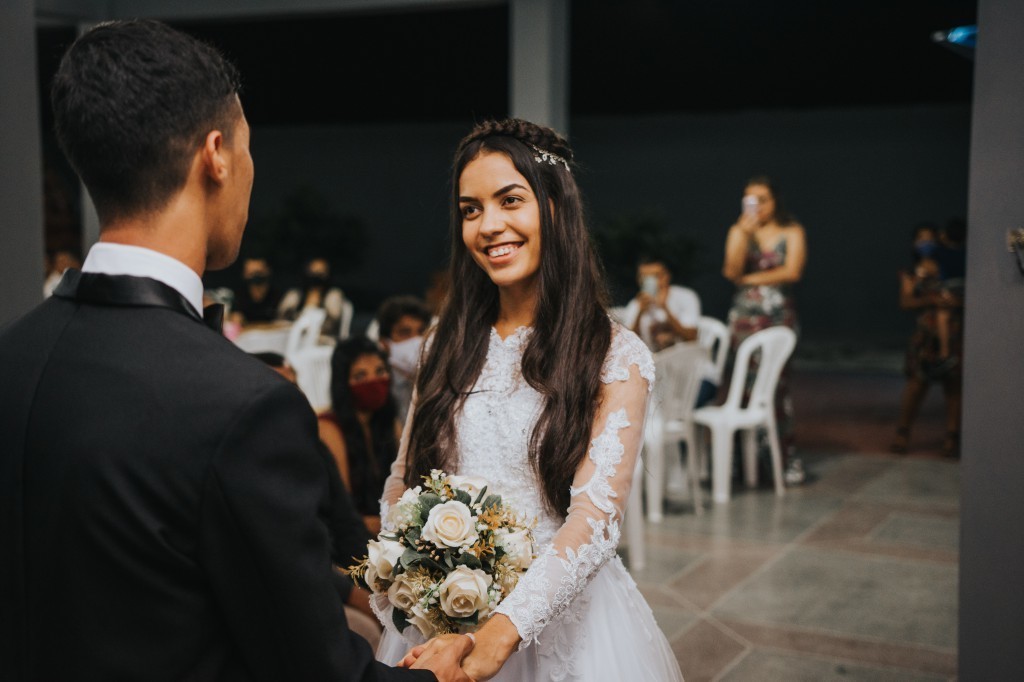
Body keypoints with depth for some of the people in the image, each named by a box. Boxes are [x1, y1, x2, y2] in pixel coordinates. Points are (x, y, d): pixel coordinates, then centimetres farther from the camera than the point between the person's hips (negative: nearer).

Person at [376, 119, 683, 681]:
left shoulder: (616, 356, -11)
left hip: (557, 614, -3)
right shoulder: (448, 344, 2)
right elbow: (404, 478, 9)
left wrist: (496, 637, -32)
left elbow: (596, 518, -20)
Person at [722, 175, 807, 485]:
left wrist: (749, 278, -4)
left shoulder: (791, 232, 4)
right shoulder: (739, 230, 8)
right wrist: (744, 233, -15)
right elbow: (731, 271, -6)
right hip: (745, 316, 2)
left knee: (778, 384, -6)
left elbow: (792, 272, -10)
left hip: (780, 317, -2)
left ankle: (788, 457, -1)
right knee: (748, 384, -1)